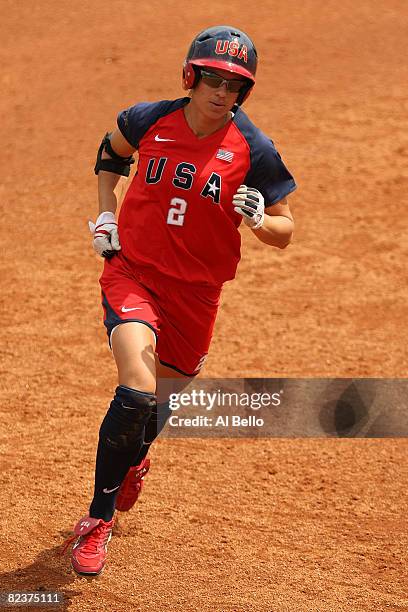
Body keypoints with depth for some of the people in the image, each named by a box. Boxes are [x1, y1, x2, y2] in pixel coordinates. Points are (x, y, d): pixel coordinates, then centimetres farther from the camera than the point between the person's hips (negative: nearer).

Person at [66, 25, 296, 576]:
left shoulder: (254, 151, -10)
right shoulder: (149, 121, -7)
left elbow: (284, 231, -3)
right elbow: (112, 151, 18)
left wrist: (259, 220, -25)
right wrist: (105, 214, 6)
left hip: (196, 291, 2)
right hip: (132, 271, -1)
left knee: (164, 394, 14)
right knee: (136, 391, -22)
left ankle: (131, 458, 53)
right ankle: (99, 519, -7)